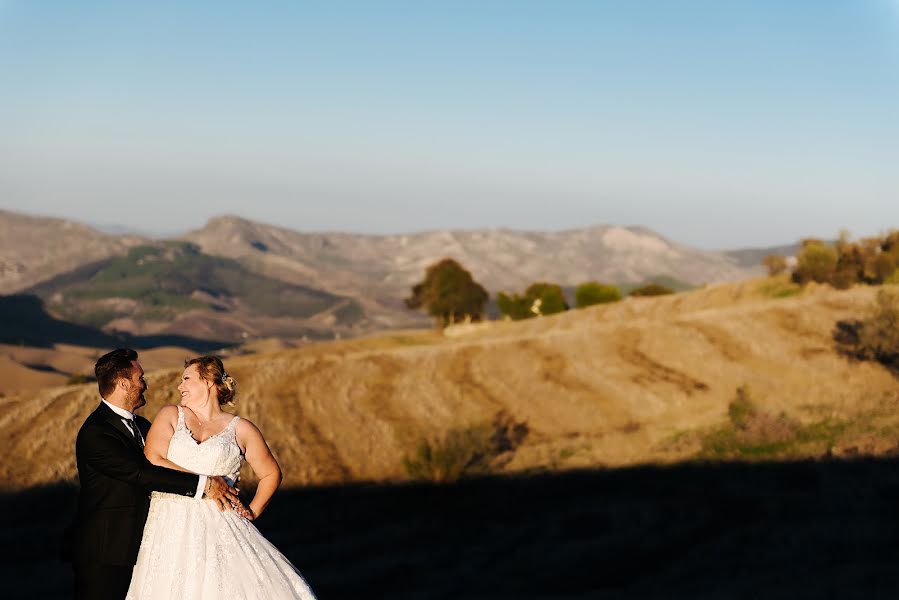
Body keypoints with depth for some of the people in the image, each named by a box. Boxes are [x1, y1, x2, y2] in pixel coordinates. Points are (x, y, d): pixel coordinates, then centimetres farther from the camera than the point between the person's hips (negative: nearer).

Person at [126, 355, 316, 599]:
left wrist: (253, 511, 7)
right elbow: (152, 461, -4)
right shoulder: (170, 415, 11)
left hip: (218, 526, -1)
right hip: (170, 526, 1)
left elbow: (271, 474, 19)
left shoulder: (241, 429, 9)